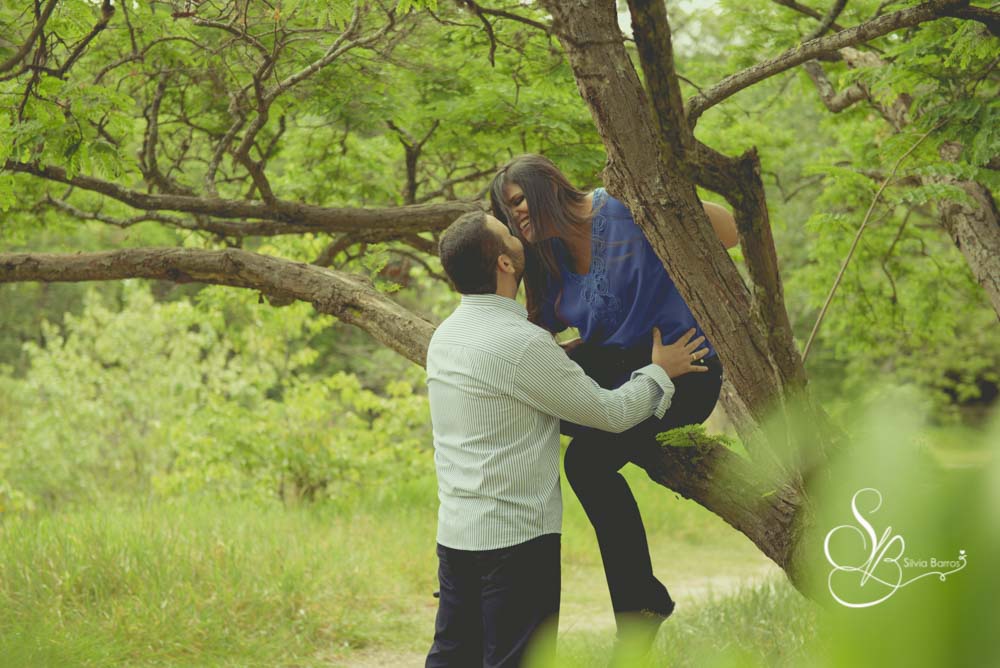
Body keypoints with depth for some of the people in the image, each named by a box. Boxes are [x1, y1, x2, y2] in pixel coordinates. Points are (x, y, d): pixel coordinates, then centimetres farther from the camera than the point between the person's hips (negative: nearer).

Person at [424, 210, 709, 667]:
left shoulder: (446, 334, 8)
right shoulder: (521, 343, -18)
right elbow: (611, 412, -10)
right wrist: (660, 372, 7)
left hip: (455, 532, 8)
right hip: (516, 537, -8)